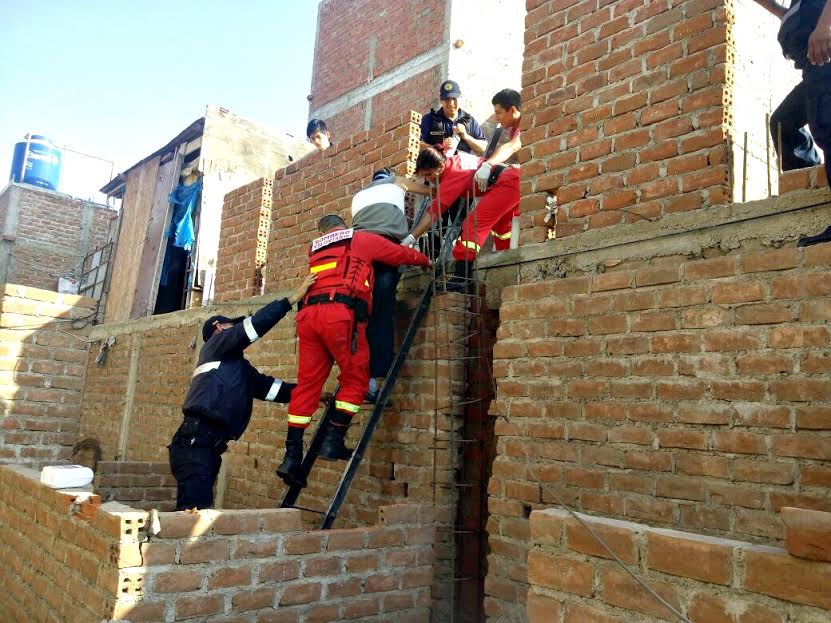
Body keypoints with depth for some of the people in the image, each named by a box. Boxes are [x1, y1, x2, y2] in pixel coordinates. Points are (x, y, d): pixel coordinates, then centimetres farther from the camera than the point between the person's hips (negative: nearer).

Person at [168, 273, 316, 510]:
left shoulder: (240, 367, 28)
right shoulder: (217, 342, 7)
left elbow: (271, 387, 21)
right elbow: (255, 324, -7)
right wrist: (293, 297, -6)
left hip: (207, 446, 9)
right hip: (195, 441, -9)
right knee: (193, 509, -16)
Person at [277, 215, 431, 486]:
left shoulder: (315, 250, 32)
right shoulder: (361, 240, 18)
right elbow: (403, 254, 26)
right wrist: (425, 260, 45)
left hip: (308, 313, 5)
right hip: (341, 312, -5)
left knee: (307, 383, 5)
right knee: (355, 378, 7)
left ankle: (292, 456, 3)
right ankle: (333, 441, 0)